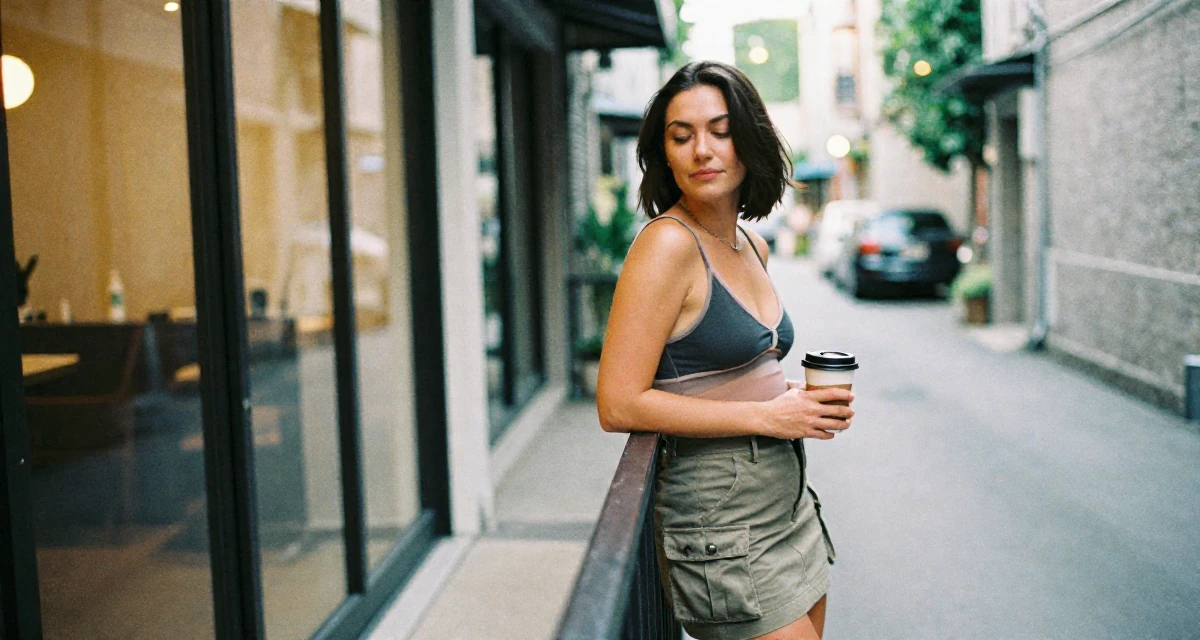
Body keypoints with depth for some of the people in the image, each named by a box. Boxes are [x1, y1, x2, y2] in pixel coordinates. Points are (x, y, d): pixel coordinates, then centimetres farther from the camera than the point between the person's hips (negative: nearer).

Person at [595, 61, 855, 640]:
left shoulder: (753, 245, 9)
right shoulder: (668, 244, -16)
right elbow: (619, 405, -21)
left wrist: (800, 397, 4)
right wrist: (767, 415, -18)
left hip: (787, 496, 8)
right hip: (722, 516, -8)